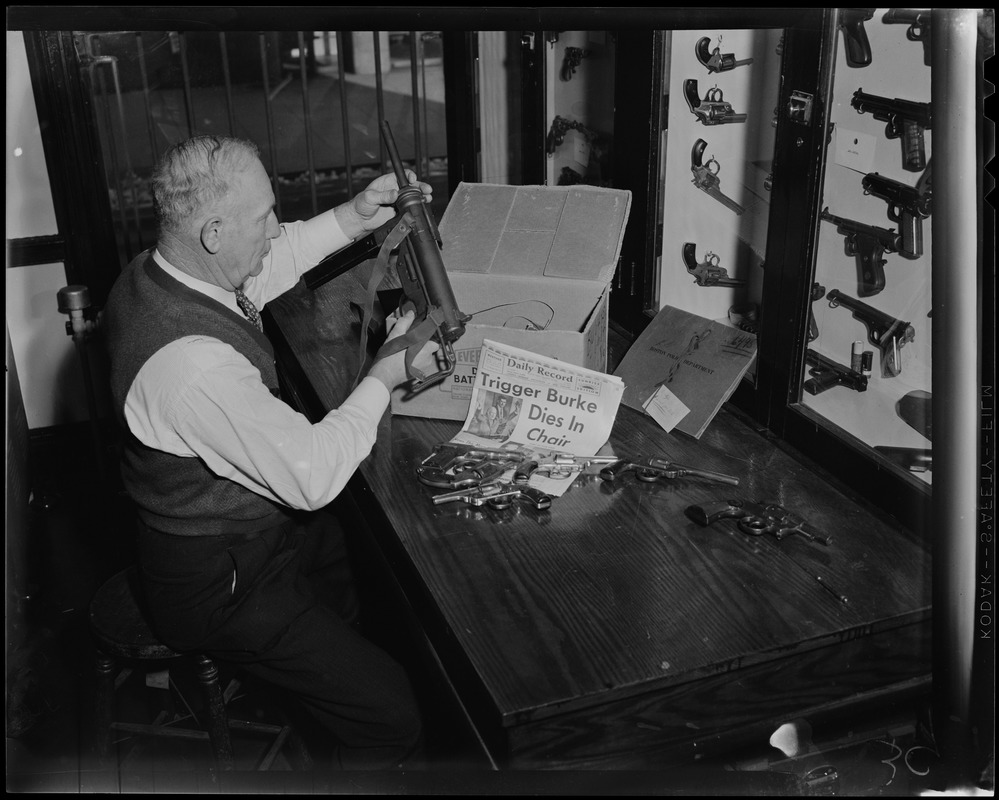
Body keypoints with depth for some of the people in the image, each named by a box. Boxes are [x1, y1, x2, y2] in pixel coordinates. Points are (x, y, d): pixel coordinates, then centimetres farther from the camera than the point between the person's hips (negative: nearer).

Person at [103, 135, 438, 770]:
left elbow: (266, 266, 13)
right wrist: (385, 377, -19)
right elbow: (313, 475, -30)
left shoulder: (153, 271, -7)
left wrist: (352, 218, 2)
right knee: (394, 718, -11)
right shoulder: (195, 364, -37)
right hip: (221, 585, -10)